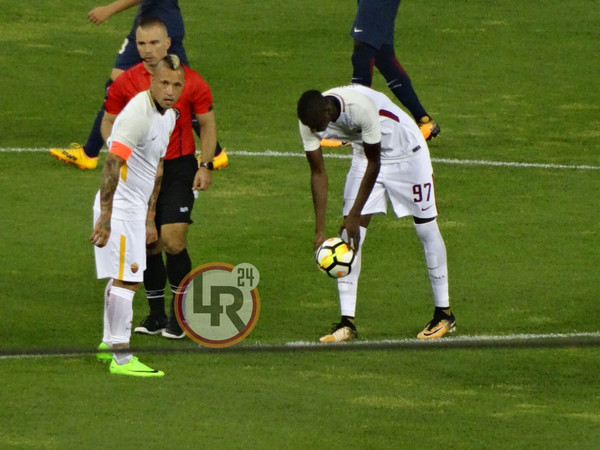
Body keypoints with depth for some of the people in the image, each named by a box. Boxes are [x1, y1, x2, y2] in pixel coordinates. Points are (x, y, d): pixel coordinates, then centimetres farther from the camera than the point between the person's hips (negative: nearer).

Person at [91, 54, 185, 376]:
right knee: (126, 278, -11)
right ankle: (121, 358, -11)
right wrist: (104, 218, -31)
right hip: (119, 207, -10)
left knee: (121, 277, 20)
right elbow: (112, 164, -27)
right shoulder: (137, 114, -21)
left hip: (135, 209, 10)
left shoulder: (168, 117, 11)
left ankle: (109, 343, 33)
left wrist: (150, 219, 23)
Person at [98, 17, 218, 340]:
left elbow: (207, 123, 4)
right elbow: (108, 122, 10)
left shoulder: (190, 81, -5)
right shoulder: (125, 83, 0)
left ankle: (179, 313, 3)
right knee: (149, 245, 5)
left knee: (173, 242, -11)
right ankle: (156, 314, 18)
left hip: (179, 169, -3)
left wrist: (205, 165, -4)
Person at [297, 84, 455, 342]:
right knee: (350, 236, -7)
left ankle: (444, 314, 13)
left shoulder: (361, 107, -39)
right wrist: (320, 231, -16)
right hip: (365, 155, 5)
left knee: (426, 229, 0)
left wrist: (355, 216, -24)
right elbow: (318, 173, -12)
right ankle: (347, 322, -6)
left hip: (406, 153, -5)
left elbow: (374, 165, -28)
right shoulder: (309, 121, -22)